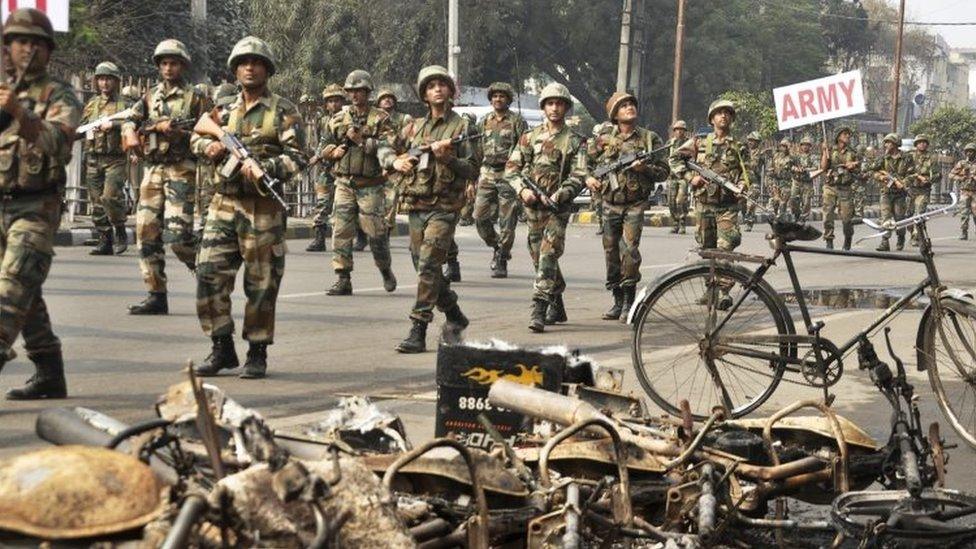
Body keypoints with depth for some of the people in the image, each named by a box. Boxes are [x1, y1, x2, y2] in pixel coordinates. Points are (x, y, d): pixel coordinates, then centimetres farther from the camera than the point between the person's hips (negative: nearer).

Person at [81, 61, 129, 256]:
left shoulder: (123, 104, 3)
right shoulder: (92, 104, 18)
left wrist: (113, 125, -21)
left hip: (115, 159, -5)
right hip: (93, 159, 5)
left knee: (110, 196, -19)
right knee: (96, 203, 3)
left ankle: (120, 232, 0)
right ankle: (105, 240, 10)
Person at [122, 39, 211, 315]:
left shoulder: (196, 98, 3)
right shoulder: (150, 97, 17)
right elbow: (130, 121, 14)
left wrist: (178, 132, -14)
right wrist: (130, 133, -8)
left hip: (182, 171, -5)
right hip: (153, 170, 5)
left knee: (178, 234, -15)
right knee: (146, 231, 0)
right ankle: (156, 296, 4)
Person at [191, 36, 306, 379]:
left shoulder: (283, 111, 1)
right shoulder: (225, 111, 16)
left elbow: (297, 157, -7)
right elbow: (196, 137, 24)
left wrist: (263, 168, -21)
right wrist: (208, 146, 0)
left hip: (263, 209, -4)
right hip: (224, 205, 5)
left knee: (261, 283, 0)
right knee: (209, 273, -2)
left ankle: (257, 353, 11)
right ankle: (222, 348, 9)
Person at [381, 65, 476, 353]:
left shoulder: (461, 126, 0)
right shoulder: (415, 126, 13)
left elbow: (472, 171, -3)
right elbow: (384, 148, 21)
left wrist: (448, 158, -19)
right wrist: (396, 161, 0)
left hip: (443, 208, -6)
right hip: (416, 207, 6)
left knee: (428, 265, -15)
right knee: (425, 268, 11)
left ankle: (418, 330, -16)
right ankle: (454, 316, 29)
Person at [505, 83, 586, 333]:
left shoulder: (574, 141, 1)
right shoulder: (530, 137, 9)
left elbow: (578, 177, -6)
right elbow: (511, 168, 9)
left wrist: (556, 197, -19)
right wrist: (522, 190, -8)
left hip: (558, 208, -4)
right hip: (533, 207, 4)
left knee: (548, 257, -14)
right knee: (540, 258, 11)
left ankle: (538, 311, -18)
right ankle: (557, 307, 26)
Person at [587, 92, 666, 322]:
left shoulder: (649, 138, 2)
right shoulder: (604, 139, 5)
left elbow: (664, 172, 2)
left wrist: (644, 168, -15)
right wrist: (588, 178, -9)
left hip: (635, 204, -3)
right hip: (610, 204, 3)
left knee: (629, 249, -17)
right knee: (611, 253, 6)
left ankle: (629, 301, -9)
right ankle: (618, 301, 18)